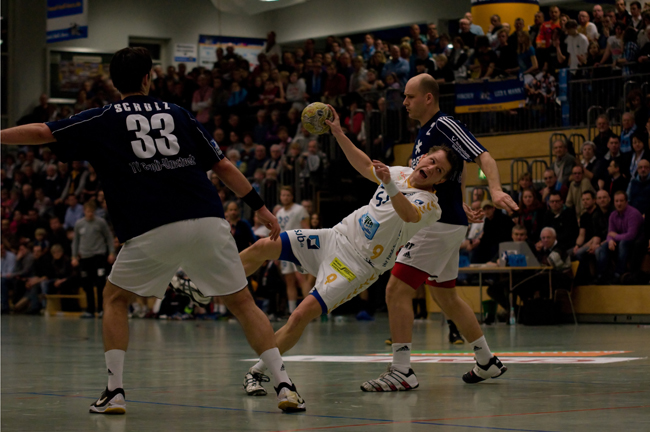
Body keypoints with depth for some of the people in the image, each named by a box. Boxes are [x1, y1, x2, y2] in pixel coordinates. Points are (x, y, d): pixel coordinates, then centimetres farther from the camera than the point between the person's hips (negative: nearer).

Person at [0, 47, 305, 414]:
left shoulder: (102, 121, 11)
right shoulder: (178, 115, 17)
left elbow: (41, 133, 11)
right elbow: (223, 166, 17)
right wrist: (261, 208, 23)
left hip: (153, 232, -2)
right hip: (208, 223, 2)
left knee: (115, 299, 20)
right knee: (243, 303, 12)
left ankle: (114, 391, 9)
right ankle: (285, 386, 0)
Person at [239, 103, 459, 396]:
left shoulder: (429, 204, -15)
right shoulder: (402, 173, 7)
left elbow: (408, 215, -39)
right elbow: (365, 166, 26)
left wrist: (390, 185, -56)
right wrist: (339, 134, 19)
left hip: (357, 265, -7)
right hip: (336, 237, 7)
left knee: (302, 315, -19)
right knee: (264, 247, -7)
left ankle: (257, 371, -5)